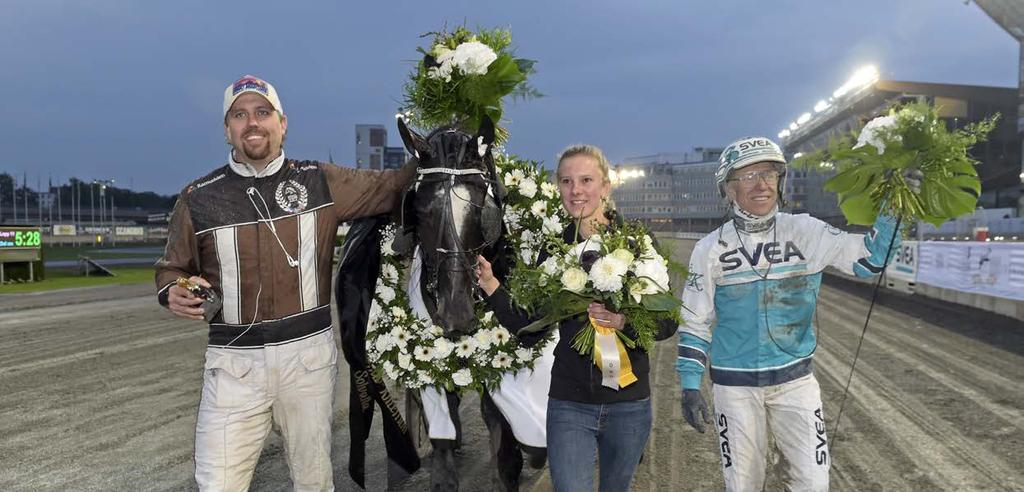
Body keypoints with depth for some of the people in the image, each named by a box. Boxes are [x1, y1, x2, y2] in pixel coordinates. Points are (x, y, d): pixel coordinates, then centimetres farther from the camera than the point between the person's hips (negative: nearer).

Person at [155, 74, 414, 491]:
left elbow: (391, 186, 8)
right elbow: (171, 268, 12)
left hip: (309, 354, 1)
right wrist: (174, 293, -9)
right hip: (234, 363, 0)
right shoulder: (199, 198, 1)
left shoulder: (321, 183, 2)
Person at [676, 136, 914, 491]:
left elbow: (869, 259, -9)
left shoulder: (805, 231, -4)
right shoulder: (710, 249, -6)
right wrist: (690, 386, -6)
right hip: (734, 384, -1)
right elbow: (694, 322, -1)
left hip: (795, 379, 1)